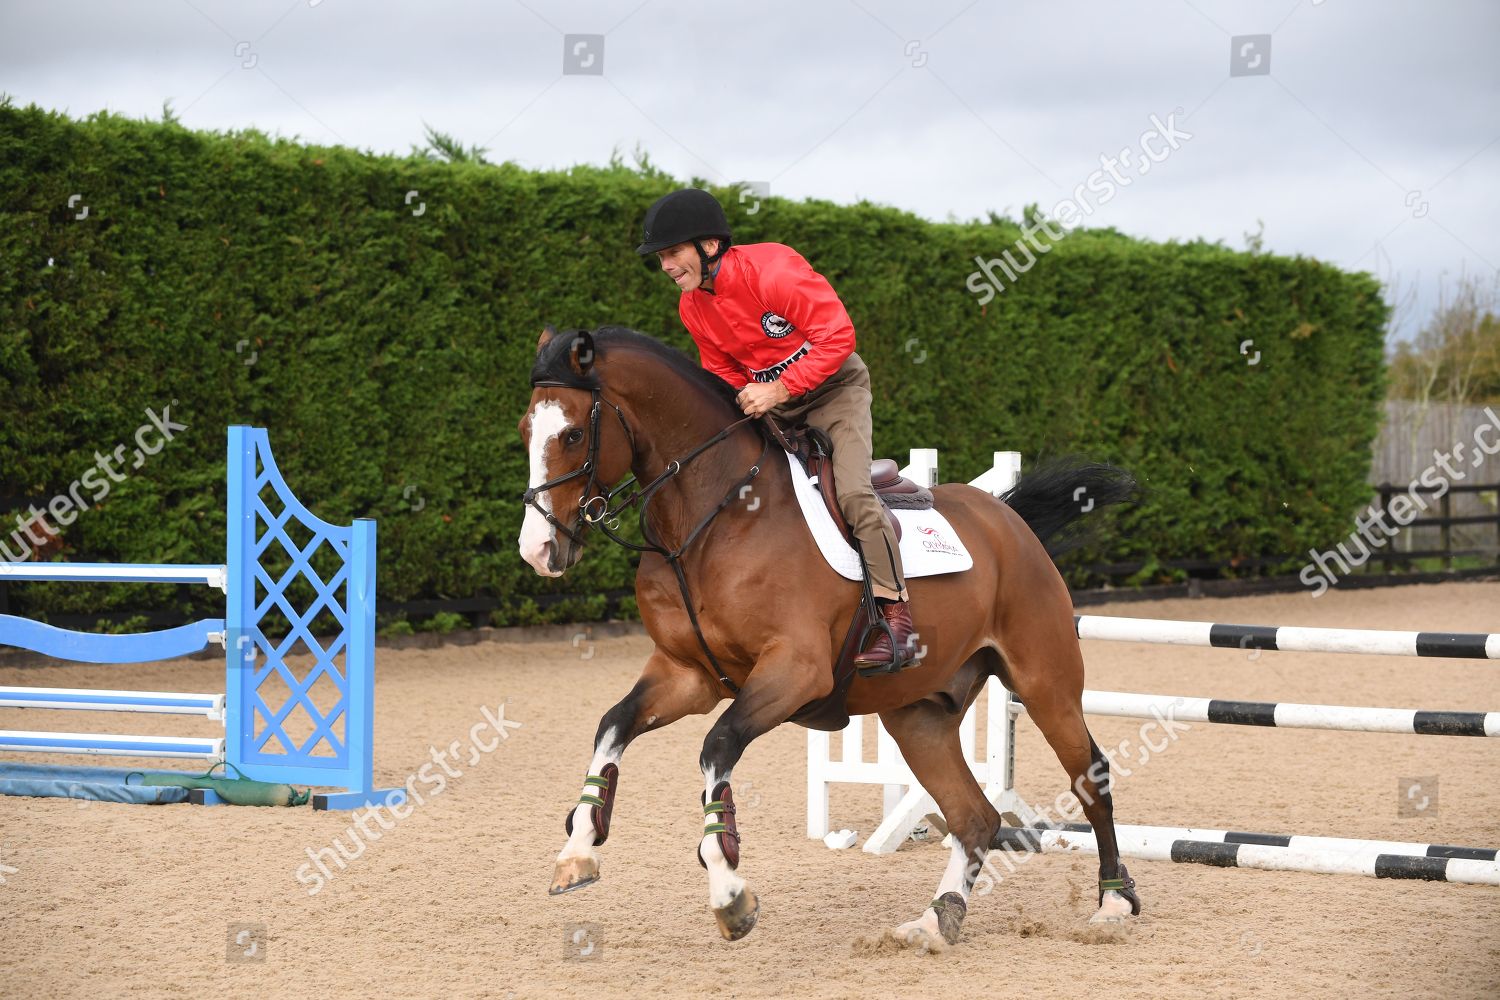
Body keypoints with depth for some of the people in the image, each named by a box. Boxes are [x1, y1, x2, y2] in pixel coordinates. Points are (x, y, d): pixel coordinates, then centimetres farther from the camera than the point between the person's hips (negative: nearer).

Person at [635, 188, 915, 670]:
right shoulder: (693, 306, -3)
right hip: (770, 401, 8)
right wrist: (742, 404, -11)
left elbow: (837, 336, -27)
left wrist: (779, 390, -30)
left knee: (852, 490, -24)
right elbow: (723, 373, 10)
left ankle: (895, 611, -20)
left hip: (834, 386, -8)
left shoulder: (773, 270, -26)